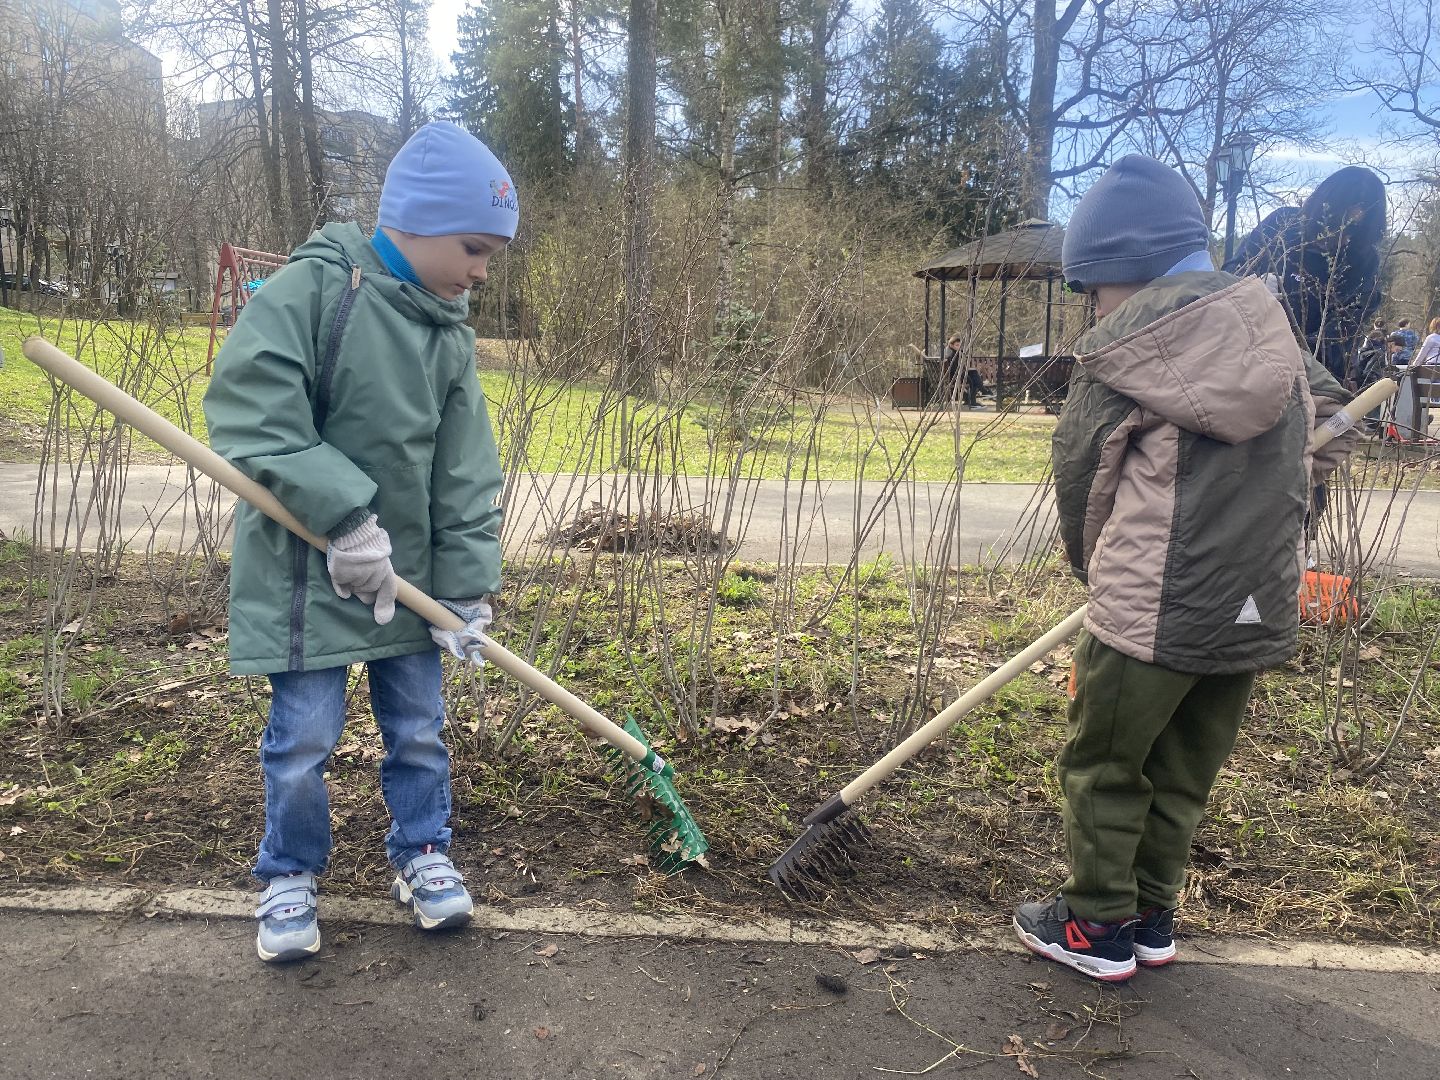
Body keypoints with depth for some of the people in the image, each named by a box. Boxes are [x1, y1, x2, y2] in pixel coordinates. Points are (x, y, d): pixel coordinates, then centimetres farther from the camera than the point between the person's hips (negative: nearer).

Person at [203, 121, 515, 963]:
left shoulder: (451, 334, 3)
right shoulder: (309, 291, -14)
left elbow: (466, 473, 2)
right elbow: (248, 417, -19)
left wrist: (469, 586, -3)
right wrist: (345, 514, -23)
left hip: (411, 570, 5)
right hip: (306, 569, -5)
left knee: (419, 726, 13)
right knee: (304, 736, 5)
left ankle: (422, 850, 35)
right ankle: (291, 876, 28)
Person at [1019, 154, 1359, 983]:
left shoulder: (1120, 356, -10)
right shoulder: (1271, 329, 7)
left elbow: (1081, 484, -1)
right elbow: (1327, 410, 23)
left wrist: (1100, 575, 17)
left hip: (1150, 610, -6)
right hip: (1258, 610, 7)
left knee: (1104, 768, 11)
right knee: (1185, 775, 18)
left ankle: (1099, 929, 21)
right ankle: (1153, 921, 31)